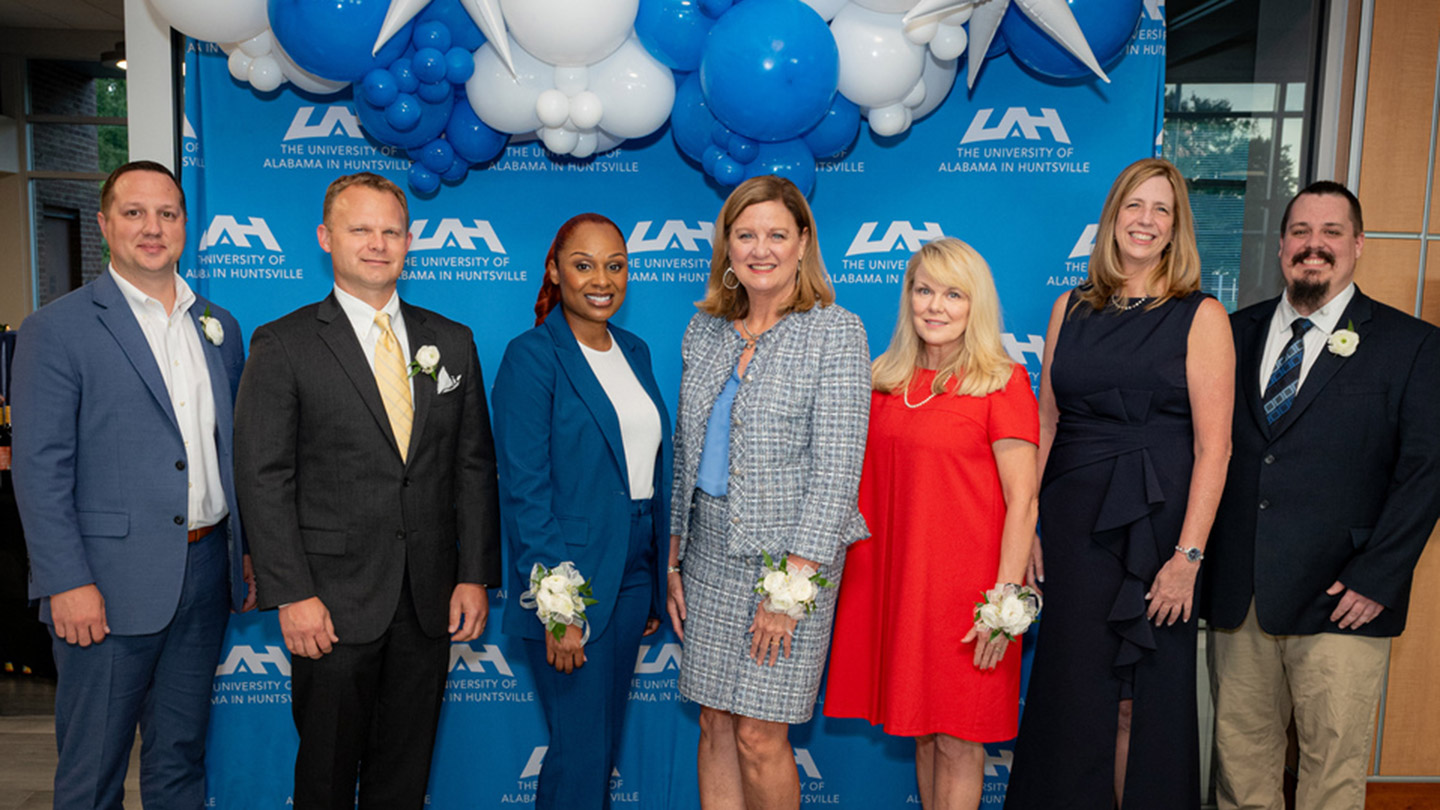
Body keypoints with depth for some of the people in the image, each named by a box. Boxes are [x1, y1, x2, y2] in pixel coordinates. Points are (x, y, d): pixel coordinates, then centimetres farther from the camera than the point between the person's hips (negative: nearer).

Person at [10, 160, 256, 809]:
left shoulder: (219, 327, 11)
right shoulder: (57, 329, -5)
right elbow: (39, 468, -10)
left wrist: (249, 550, 10)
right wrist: (67, 583, -15)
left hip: (205, 574, 5)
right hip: (109, 583, -5)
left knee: (181, 756, 18)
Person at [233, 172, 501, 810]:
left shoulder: (452, 342, 8)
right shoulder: (282, 345, -2)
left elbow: (474, 466, 7)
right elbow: (263, 478, -6)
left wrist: (475, 576, 1)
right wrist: (292, 595, -12)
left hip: (431, 601, 3)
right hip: (332, 602, -3)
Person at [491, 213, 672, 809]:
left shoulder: (635, 352, 10)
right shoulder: (531, 357, -10)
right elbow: (524, 490, -15)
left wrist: (657, 584, 10)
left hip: (635, 574, 7)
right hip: (572, 576, -6)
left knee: (606, 738, 18)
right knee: (580, 748, 2)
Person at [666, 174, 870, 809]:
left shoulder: (836, 333, -8)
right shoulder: (705, 330, 9)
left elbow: (836, 470, -13)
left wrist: (791, 584, -16)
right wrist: (673, 558, 10)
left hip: (790, 556, -5)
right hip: (709, 548, 5)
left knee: (760, 735, 0)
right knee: (715, 725, 11)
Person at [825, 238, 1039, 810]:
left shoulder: (1002, 381, -7)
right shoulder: (884, 380, 9)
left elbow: (1022, 500, -10)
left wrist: (1005, 597, -16)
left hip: (964, 583, -5)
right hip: (892, 576, 5)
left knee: (958, 740, 5)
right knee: (920, 730, 15)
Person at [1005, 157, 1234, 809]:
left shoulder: (1201, 316, -2)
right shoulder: (1071, 309, 8)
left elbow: (1213, 446, -7)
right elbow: (1046, 423, 8)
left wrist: (1188, 554, -14)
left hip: (1156, 524, -2)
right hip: (1073, 522, 3)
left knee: (1142, 698, 7)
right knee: (1073, 689, 10)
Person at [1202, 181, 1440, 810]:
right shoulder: (1234, 332, 10)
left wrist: (1376, 578, -11)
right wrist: (1198, 559, 1)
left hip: (1341, 603, -2)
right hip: (1235, 597, 3)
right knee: (1239, 755, 11)